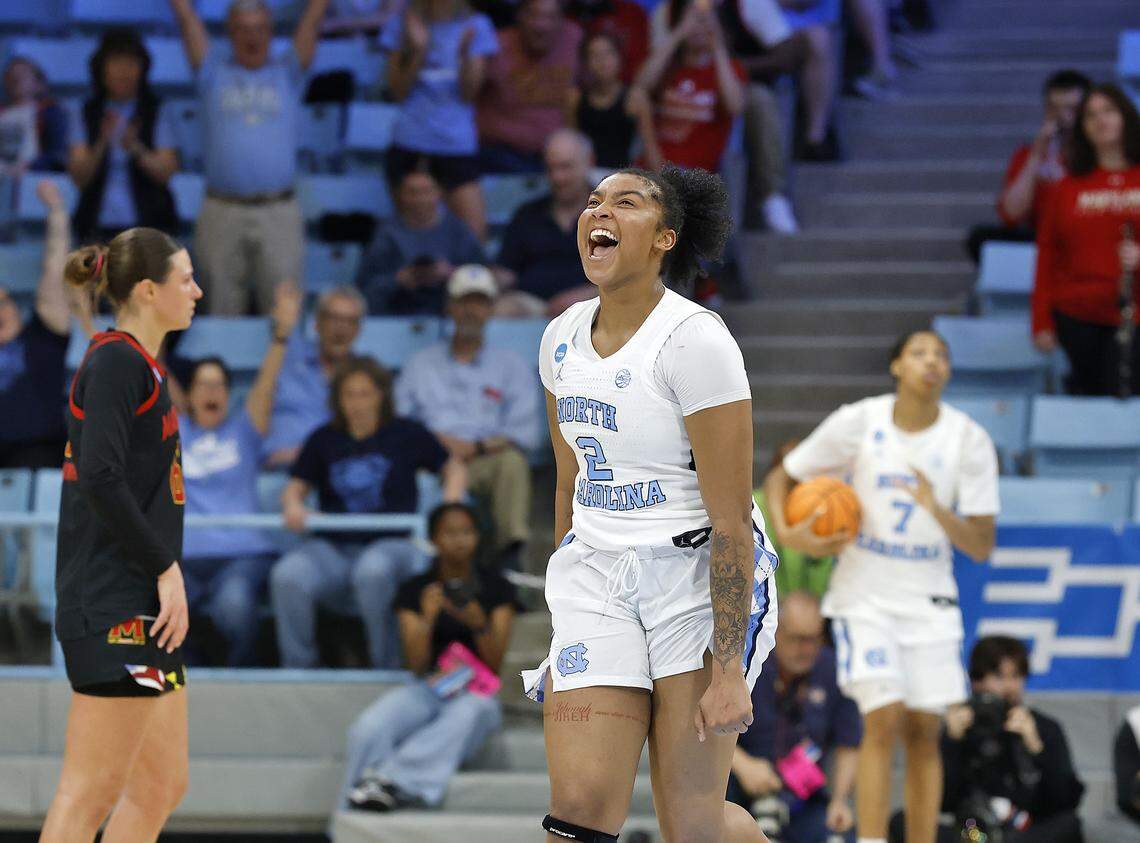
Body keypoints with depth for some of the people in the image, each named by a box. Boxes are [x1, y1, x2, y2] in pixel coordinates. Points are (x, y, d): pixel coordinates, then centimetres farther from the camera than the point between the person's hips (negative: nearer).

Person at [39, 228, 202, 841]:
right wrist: (166, 567, -17)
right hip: (114, 603, -10)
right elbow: (100, 477, -21)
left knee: (162, 785, 10)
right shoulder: (117, 360, -11)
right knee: (92, 792, -10)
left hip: (144, 606, 10)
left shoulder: (139, 365, 19)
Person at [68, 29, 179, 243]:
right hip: (99, 226, 1)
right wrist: (101, 144, -17)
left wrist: (135, 149, -20)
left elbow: (166, 173, -3)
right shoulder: (88, 116, 7)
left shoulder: (156, 114, 4)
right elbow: (79, 178, 0)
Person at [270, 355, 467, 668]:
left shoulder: (406, 434, 10)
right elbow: (296, 487, 16)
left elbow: (454, 470, 18)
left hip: (391, 543, -2)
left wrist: (451, 500, -3)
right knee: (287, 576, -30)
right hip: (333, 546, 2)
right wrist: (292, 505, -9)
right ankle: (296, 669, -15)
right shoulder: (324, 440, 15)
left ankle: (387, 667, -24)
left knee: (373, 572, -41)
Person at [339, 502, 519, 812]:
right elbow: (417, 666, 0)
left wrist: (479, 623, -17)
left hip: (475, 692, -1)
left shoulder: (496, 589, 8)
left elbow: (495, 665, 1)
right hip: (428, 690, 1)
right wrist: (427, 618, -17)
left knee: (465, 715, -41)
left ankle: (390, 779, -51)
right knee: (367, 730, -32)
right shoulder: (414, 591, 9)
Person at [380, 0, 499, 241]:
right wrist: (419, 52, -13)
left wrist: (464, 53, -17)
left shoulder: (475, 27, 5)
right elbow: (398, 91, 1)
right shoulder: (401, 25, 5)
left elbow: (470, 92, 0)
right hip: (410, 144, 0)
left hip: (458, 143, 0)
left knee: (475, 233, -12)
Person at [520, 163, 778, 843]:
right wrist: (568, 617, 24)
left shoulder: (695, 340, -15)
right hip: (597, 577, 6)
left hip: (701, 577, -5)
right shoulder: (564, 337, 8)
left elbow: (731, 520, -16)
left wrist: (729, 671, -18)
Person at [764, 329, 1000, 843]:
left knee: (924, 731, 1)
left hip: (929, 599, 2)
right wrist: (788, 535, -14)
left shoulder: (969, 440, -7)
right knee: (883, 718, -16)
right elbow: (781, 478, 4)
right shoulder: (859, 423, -8)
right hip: (864, 594, -2)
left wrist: (936, 509, -26)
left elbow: (981, 547, -8)